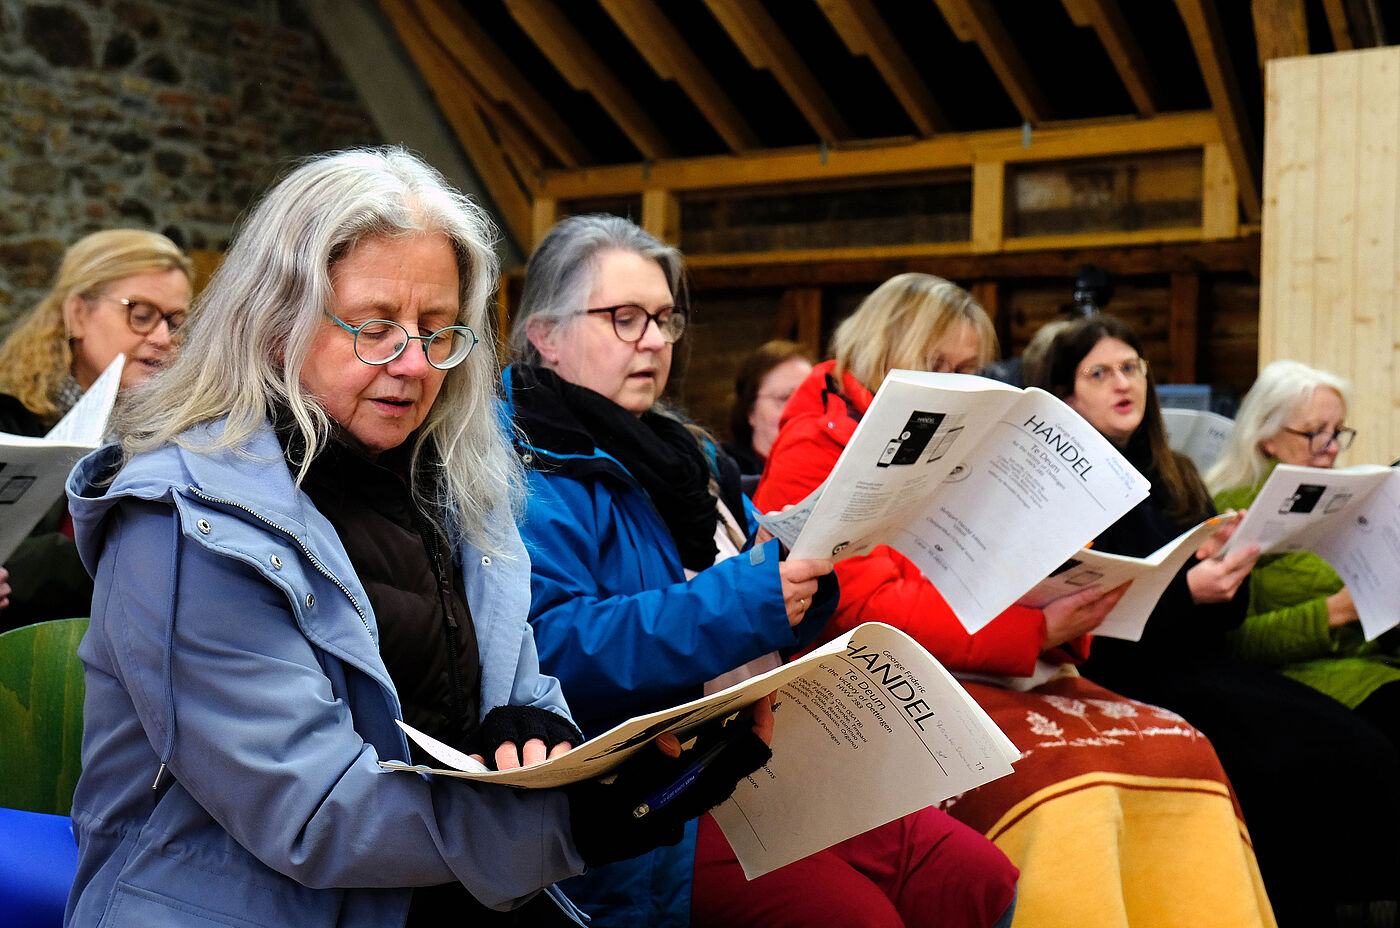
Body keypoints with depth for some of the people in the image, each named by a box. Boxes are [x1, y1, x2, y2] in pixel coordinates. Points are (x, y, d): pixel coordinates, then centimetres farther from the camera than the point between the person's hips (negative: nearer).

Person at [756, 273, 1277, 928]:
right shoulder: (818, 452, 0)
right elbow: (864, 606, -13)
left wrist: (1067, 620, -3)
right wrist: (1032, 632, -20)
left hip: (1012, 677, 7)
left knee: (1181, 752, -16)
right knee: (1061, 779, -33)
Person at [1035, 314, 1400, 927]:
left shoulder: (1175, 478, 20)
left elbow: (1221, 624, 19)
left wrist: (1225, 571, -2)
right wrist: (1185, 593, -19)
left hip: (1203, 666, 6)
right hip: (1130, 681, -6)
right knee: (1298, 765, -27)